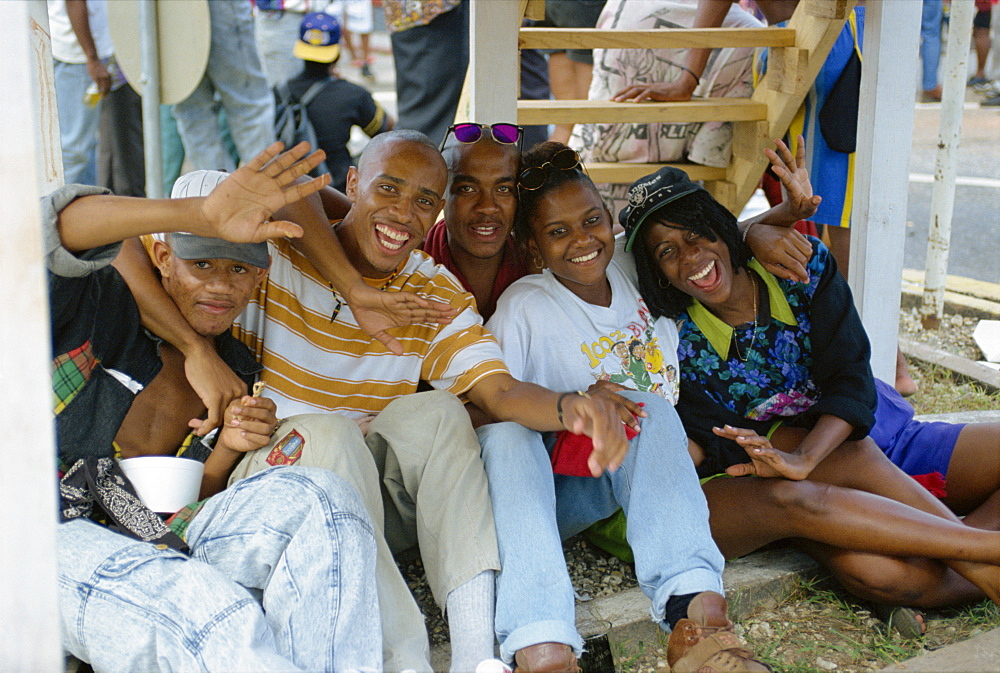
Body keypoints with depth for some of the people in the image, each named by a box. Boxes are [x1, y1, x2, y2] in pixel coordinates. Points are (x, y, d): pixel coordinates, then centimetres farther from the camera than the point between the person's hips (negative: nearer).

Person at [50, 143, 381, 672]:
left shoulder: (242, 376, 15)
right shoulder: (99, 306, 3)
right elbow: (45, 227, -23)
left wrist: (228, 450, -6)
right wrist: (202, 215, -35)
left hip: (152, 546, 5)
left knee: (311, 498, -23)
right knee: (207, 611, -38)